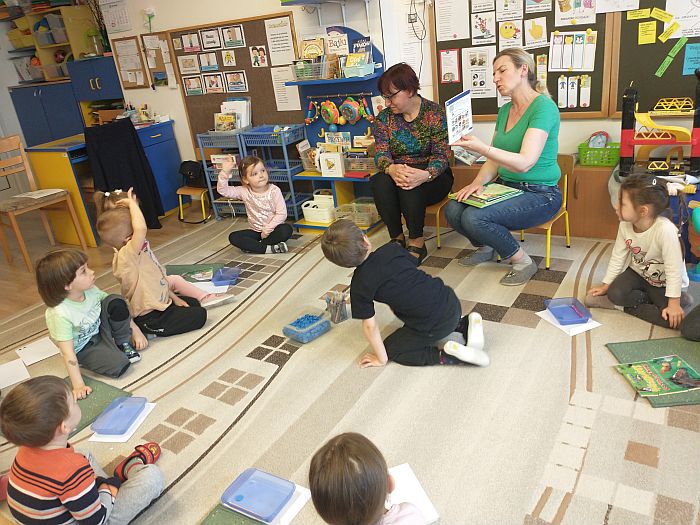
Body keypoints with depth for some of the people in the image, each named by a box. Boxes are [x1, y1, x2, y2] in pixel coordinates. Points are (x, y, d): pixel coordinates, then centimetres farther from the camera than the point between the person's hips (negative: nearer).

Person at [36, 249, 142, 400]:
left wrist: (135, 330, -2)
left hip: (100, 329, 5)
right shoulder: (59, 314, -32)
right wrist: (78, 385, -33)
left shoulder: (90, 290, -16)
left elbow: (121, 310, -1)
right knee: (119, 365, -28)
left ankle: (122, 344, -1)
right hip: (83, 349, -5)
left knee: (115, 301, -21)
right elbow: (68, 353, -30)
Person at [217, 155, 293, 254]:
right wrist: (225, 172, -26)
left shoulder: (274, 191, -13)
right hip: (256, 231, 3)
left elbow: (281, 214, -15)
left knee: (286, 230, -33)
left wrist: (268, 228, -21)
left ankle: (254, 246, -23)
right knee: (233, 237, -19)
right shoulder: (244, 192, -7)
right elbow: (222, 190, -13)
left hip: (273, 228, -2)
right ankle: (268, 248, -26)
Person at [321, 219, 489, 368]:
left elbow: (370, 325, -4)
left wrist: (381, 358, 10)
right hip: (452, 302, 6)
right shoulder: (391, 249, 3)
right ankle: (464, 327, 14)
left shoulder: (359, 286, -9)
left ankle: (447, 356, -3)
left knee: (391, 349, 16)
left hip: (433, 328, -6)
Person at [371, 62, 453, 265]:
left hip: (432, 177, -3)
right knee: (380, 181, -31)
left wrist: (425, 175, -36)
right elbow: (381, 153, -6)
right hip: (397, 173, 3)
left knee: (411, 186, -37)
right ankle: (397, 239, -20)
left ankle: (417, 243, -21)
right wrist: (391, 168, -32)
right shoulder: (384, 117, 4)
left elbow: (442, 155, -14)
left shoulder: (434, 113, -7)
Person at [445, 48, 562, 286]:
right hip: (507, 187, 7)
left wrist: (481, 148, -37)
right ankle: (485, 247, 14)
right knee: (452, 209, -15)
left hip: (540, 194, -7)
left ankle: (523, 262, -6)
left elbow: (525, 163, -26)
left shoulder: (544, 107, -14)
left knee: (474, 217, -29)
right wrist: (478, 182, -9)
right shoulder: (504, 110, 12)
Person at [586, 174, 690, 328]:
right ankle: (650, 299, -1)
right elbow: (618, 257, -4)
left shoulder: (665, 229, -34)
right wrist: (605, 285, -1)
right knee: (615, 293, -25)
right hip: (638, 272, 4)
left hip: (664, 282, -3)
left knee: (672, 319, -25)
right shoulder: (625, 225, -17)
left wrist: (674, 303, -25)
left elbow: (674, 269, -29)